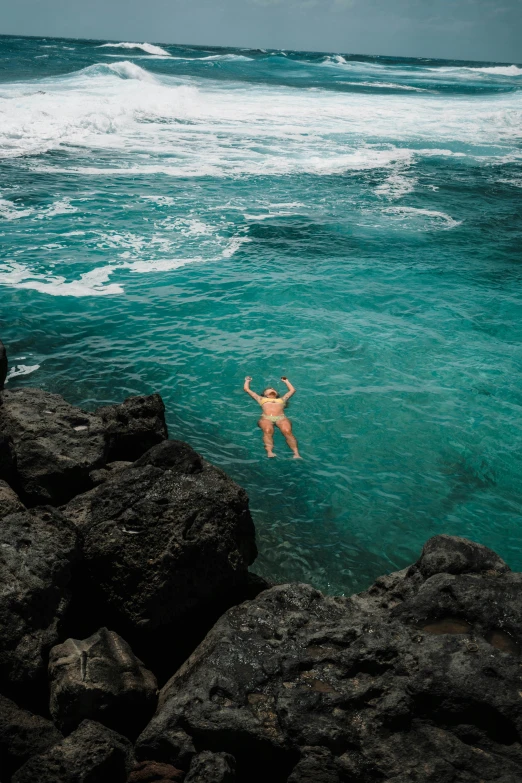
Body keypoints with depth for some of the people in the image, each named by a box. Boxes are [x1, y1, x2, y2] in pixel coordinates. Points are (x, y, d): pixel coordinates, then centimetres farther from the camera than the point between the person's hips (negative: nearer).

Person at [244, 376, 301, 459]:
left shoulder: (281, 399, 39)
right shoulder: (261, 399, 37)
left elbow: (292, 390, 52)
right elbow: (247, 389, 44)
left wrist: (286, 381, 66)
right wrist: (247, 380, 60)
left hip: (281, 418, 1)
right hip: (266, 418, -1)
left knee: (287, 431, -32)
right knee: (268, 430, -36)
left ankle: (296, 453, -44)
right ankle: (269, 452, -52)